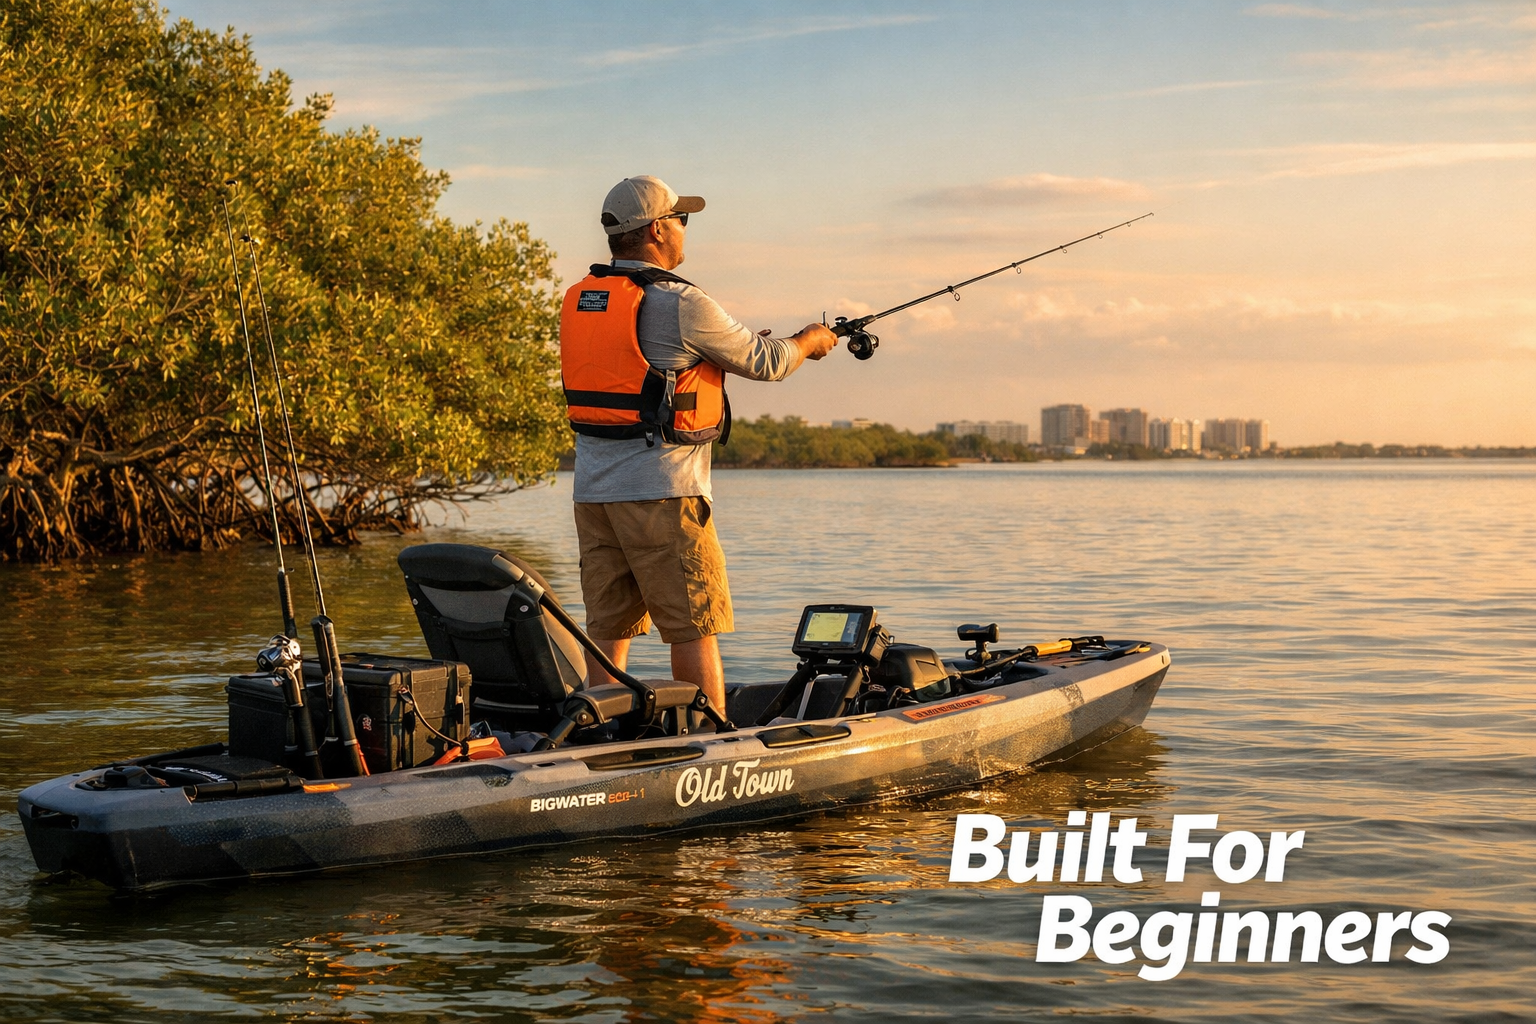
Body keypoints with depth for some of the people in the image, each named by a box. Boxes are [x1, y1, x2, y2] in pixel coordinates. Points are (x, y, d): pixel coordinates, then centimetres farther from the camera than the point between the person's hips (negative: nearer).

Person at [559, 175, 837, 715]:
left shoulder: (579, 301, 11)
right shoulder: (680, 305, -12)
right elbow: (765, 363, -2)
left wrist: (744, 344, 26)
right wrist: (808, 342, 19)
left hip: (593, 488, 7)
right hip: (661, 489, -7)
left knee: (609, 626, 10)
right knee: (695, 626, 0)